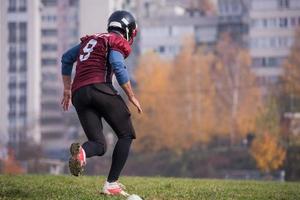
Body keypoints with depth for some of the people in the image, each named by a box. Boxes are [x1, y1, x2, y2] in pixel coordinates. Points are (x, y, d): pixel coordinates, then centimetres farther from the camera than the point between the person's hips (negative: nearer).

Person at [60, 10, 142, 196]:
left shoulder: (91, 40, 28)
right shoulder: (117, 43, 5)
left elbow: (66, 58, 31)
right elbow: (118, 68, -11)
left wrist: (67, 89, 32)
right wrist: (132, 96, -4)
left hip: (79, 94, 7)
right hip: (100, 88, -6)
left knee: (99, 145, 7)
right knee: (126, 135, 7)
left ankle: (81, 151, -30)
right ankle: (112, 184, -3)